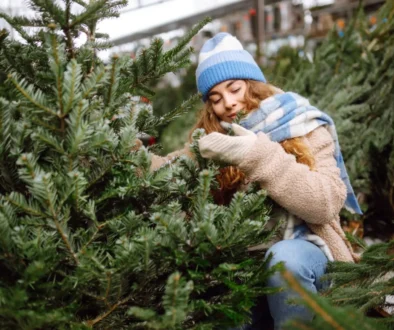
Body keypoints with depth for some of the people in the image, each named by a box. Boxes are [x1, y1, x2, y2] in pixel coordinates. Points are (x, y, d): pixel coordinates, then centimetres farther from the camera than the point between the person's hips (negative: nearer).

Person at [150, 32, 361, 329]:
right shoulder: (214, 139, 8)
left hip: (302, 246, -2)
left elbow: (325, 204, -16)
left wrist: (260, 156, -25)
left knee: (284, 258, -34)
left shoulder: (302, 126, -2)